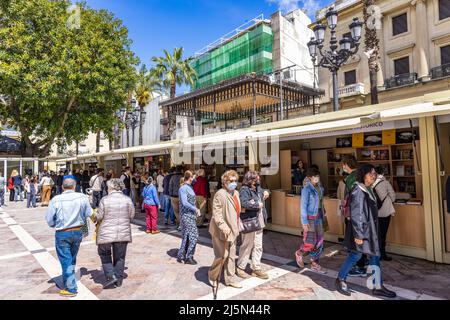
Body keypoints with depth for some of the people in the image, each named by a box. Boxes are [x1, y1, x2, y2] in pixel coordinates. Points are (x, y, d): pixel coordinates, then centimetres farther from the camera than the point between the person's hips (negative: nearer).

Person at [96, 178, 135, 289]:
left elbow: (99, 217, -7)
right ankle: (119, 280, 22)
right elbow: (131, 215, 1)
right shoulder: (127, 199, -3)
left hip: (107, 233, -2)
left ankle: (111, 276, 10)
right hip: (123, 233, 3)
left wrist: (96, 219, 16)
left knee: (105, 255, 19)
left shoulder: (105, 200, -10)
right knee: (120, 257, 14)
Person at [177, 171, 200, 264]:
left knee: (187, 236, 14)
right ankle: (188, 257, 6)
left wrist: (196, 209, 8)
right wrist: (196, 209, -14)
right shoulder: (183, 188, -14)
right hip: (186, 215, -9)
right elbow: (185, 203, -20)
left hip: (191, 215, 9)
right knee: (193, 236, -6)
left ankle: (181, 256, 24)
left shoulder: (190, 187, 12)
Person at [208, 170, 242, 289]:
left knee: (231, 255, 15)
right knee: (222, 255, 0)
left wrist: (236, 227, 19)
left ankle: (230, 279, 29)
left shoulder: (236, 193, 10)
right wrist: (223, 226, -30)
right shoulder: (220, 194, -17)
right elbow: (216, 213, -22)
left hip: (232, 230, 8)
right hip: (221, 231, -8)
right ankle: (212, 276, 25)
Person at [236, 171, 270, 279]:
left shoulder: (256, 189, 13)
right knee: (247, 246, 4)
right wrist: (257, 205, -18)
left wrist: (263, 197, 4)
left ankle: (256, 268, 26)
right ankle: (240, 268, 22)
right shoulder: (244, 190, -14)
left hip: (258, 222, 9)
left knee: (258, 246, 13)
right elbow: (244, 203, -29)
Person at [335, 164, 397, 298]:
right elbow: (356, 215, -22)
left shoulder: (369, 190, 8)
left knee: (375, 256, 12)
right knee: (355, 255, 2)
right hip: (361, 229, -9)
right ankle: (340, 279, 20)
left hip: (370, 229, 9)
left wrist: (373, 230, 20)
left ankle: (378, 287, 23)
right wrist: (358, 234, -21)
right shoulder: (358, 191, -20)